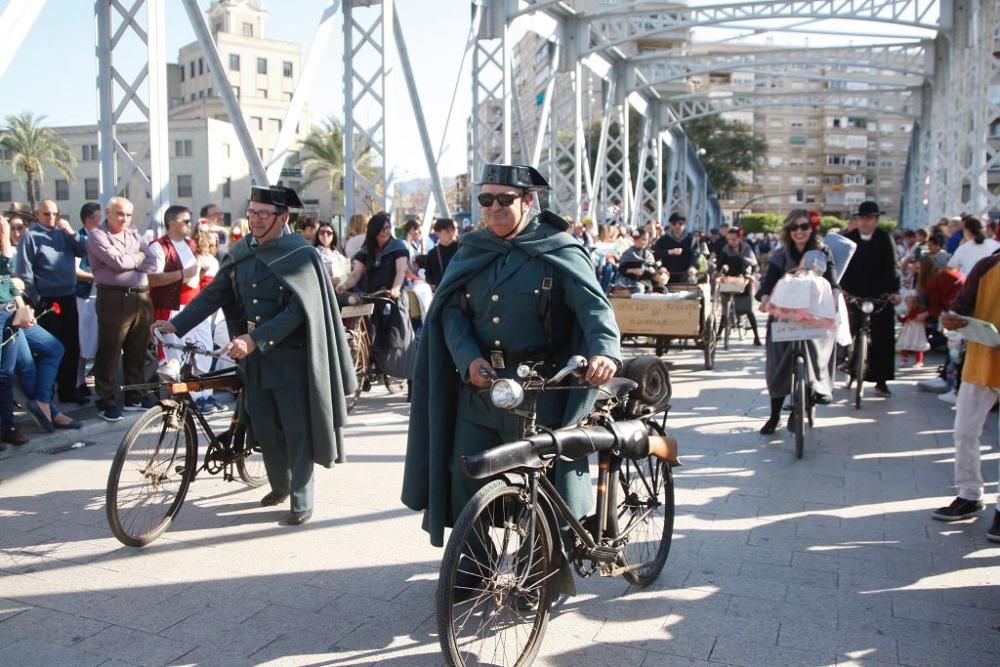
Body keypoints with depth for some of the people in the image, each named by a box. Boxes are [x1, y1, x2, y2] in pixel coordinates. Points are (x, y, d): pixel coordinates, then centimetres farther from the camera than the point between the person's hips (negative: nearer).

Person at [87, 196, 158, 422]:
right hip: (114, 298, -6)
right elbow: (117, 261, -15)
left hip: (141, 297, 6)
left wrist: (127, 263, -7)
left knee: (137, 351, 12)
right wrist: (138, 258, 2)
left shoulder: (134, 235, 17)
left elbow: (152, 263, 7)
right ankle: (107, 402, 6)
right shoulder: (97, 235, -1)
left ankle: (135, 396, 23)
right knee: (109, 352, -1)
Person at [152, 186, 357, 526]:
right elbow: (214, 293, 5)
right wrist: (175, 324, -8)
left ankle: (302, 501, 14)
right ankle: (280, 485, 34)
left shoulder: (299, 255, -11)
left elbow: (298, 309, -20)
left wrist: (254, 338, -27)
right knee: (263, 427, 13)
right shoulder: (240, 253, 7)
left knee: (296, 430, 2)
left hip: (290, 356, -6)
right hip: (253, 356, 6)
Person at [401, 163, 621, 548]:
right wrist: (469, 359, -12)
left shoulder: (558, 252, -5)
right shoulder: (472, 252, 10)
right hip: (478, 385, 4)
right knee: (465, 478, 7)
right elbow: (452, 311, 6)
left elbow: (594, 306, -15)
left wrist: (606, 350, -36)